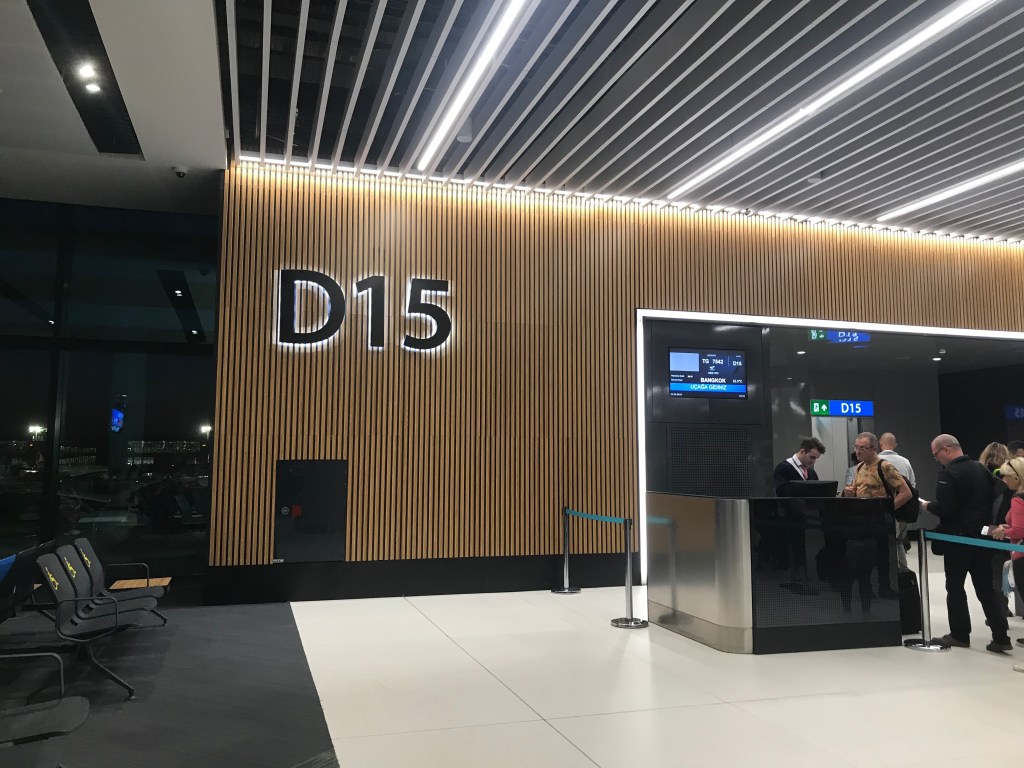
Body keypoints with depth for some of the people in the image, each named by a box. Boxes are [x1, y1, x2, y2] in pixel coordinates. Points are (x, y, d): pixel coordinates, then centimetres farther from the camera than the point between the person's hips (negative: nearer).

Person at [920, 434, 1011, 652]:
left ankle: (960, 635, 11)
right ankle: (1001, 637, 9)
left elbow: (944, 508, -22)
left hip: (957, 538, -7)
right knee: (986, 588, 11)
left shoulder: (948, 473, -17)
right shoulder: (981, 469, 7)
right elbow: (992, 499, 13)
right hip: (981, 537, 7)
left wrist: (927, 505, -4)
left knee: (955, 587, 5)